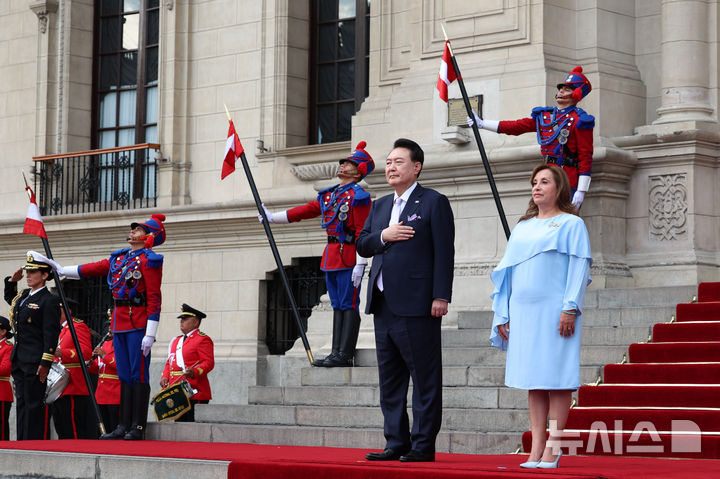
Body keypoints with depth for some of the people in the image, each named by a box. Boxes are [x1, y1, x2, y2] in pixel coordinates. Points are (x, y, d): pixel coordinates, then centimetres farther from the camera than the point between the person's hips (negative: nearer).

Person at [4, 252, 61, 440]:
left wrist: (45, 363, -19)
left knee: (35, 404, -6)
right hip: (20, 361, 8)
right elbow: (9, 298, 40)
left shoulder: (49, 300, -10)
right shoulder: (23, 296, 15)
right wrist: (12, 281, 21)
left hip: (35, 363, -8)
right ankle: (22, 444, 15)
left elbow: (51, 334, -14)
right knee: (21, 403, 10)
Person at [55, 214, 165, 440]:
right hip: (119, 324, 8)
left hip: (138, 324, -8)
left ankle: (138, 428, -4)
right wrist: (62, 270, 25)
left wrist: (150, 334, -17)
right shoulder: (119, 258, 16)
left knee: (139, 374, -5)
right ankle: (124, 426, 11)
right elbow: (93, 268, 25)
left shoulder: (149, 260, -7)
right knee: (124, 375, 8)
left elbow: (154, 299, -12)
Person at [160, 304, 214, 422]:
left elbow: (209, 363, -12)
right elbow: (169, 362, 24)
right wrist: (165, 377, 5)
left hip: (195, 392, -7)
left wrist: (195, 372, -29)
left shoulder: (203, 339, -3)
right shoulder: (176, 341, 22)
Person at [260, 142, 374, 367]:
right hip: (331, 257, 8)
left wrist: (360, 264, -19)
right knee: (338, 306, 9)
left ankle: (345, 355, -7)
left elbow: (363, 232, -14)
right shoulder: (329, 195, 16)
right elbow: (305, 211, 20)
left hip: (348, 258, -8)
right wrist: (272, 217, 20)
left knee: (349, 305, -6)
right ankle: (337, 353, 10)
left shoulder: (358, 196, -8)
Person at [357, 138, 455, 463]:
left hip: (417, 306, -7)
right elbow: (361, 245, 16)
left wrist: (441, 296, -15)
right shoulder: (380, 206, 19)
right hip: (383, 305, 8)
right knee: (390, 379, 10)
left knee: (425, 379, -3)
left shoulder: (434, 203, -2)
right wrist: (383, 236, -5)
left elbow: (444, 253, -8)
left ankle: (423, 445, 0)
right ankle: (396, 443, 16)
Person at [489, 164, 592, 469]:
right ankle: (537, 449, 4)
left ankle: (553, 448, -4)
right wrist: (503, 314, 12)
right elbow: (507, 270, 19)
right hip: (523, 312, 5)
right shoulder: (522, 228, 20)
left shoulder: (571, 224, 4)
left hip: (554, 312, -5)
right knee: (533, 380, 4)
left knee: (556, 378, -5)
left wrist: (570, 309, -14)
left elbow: (579, 267, -4)